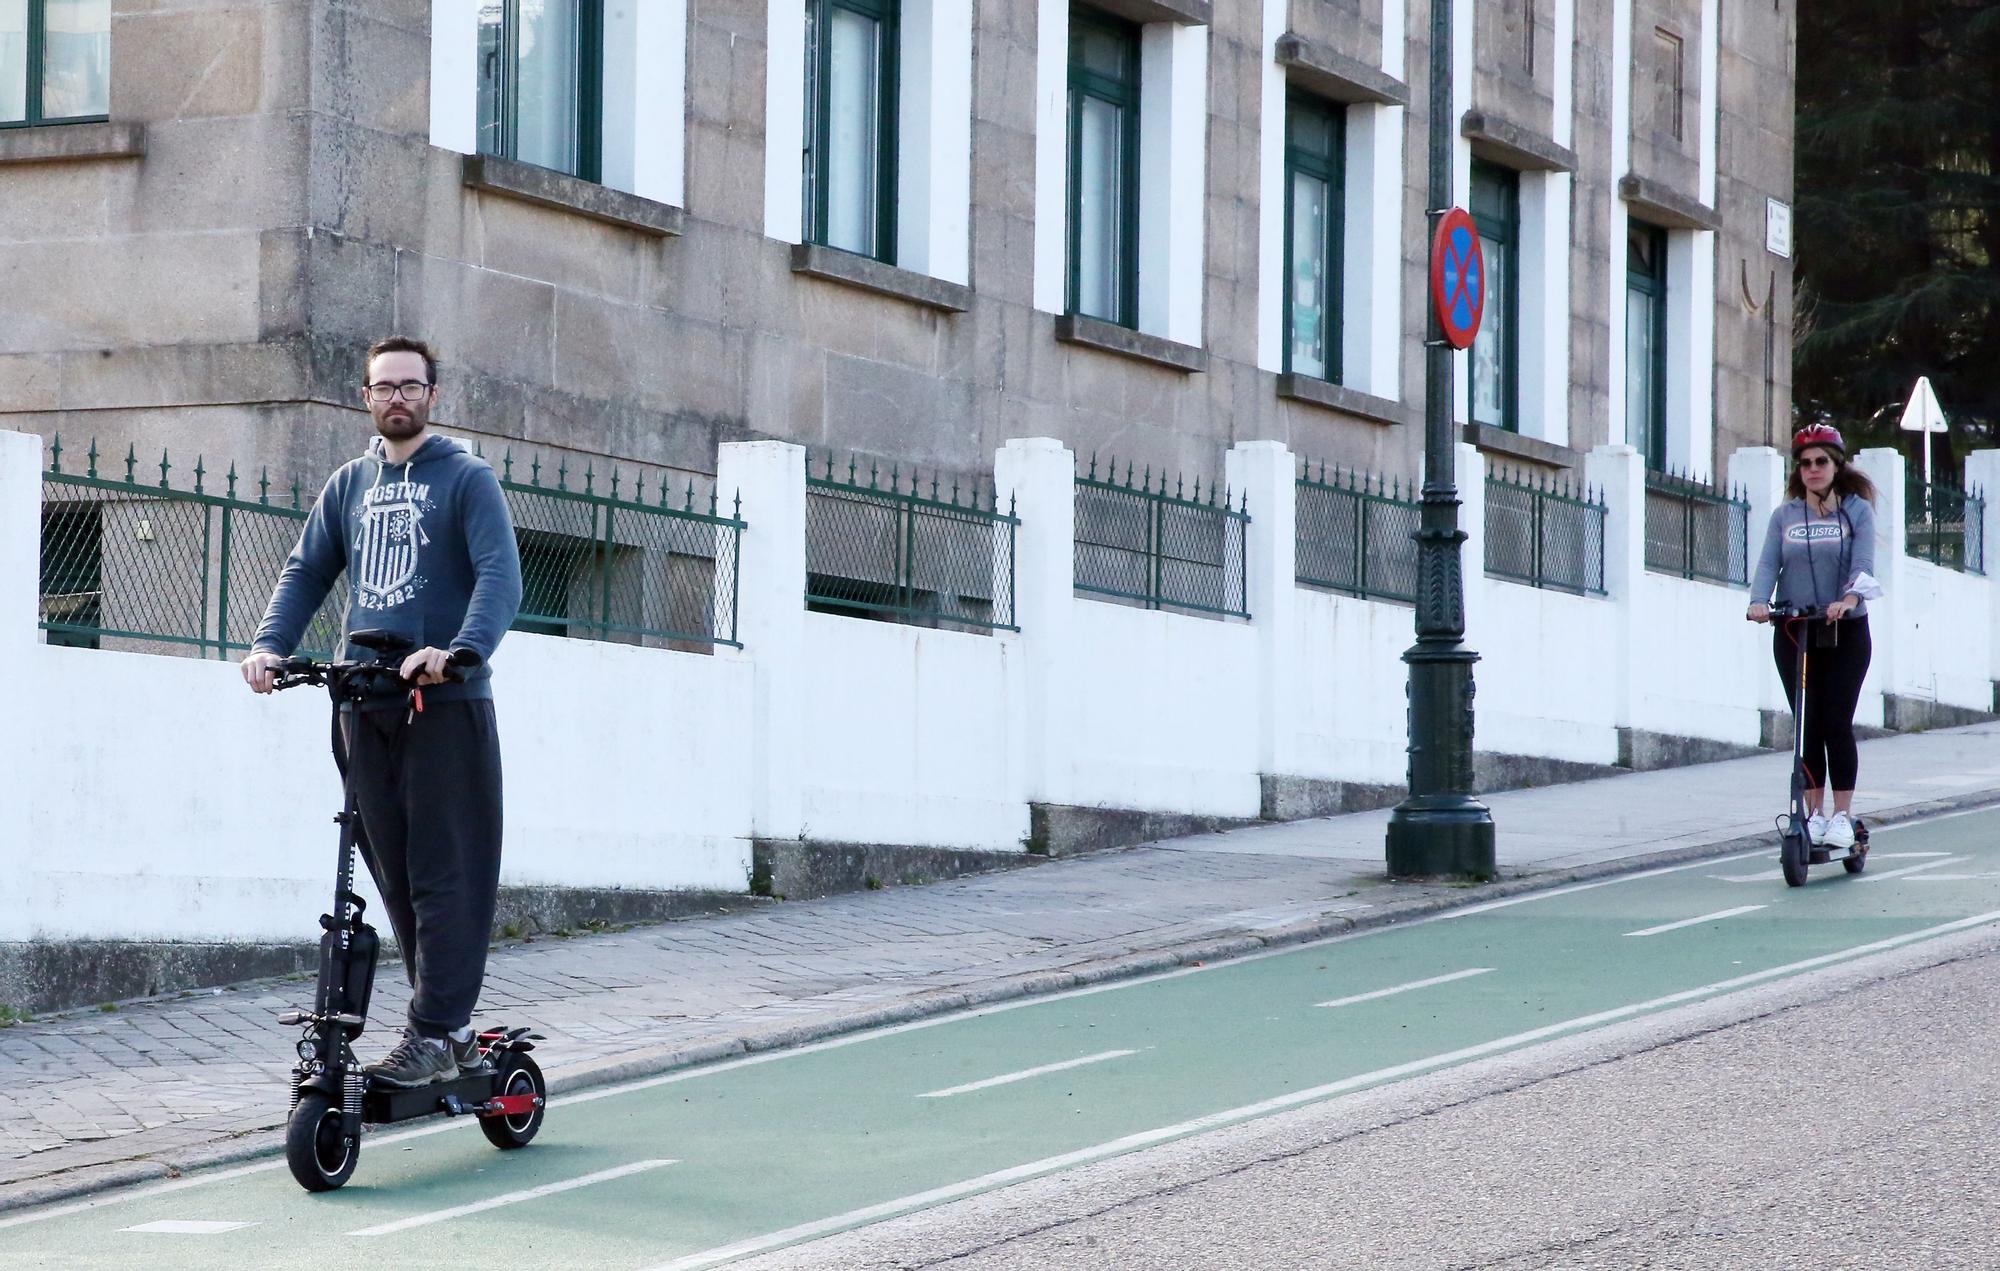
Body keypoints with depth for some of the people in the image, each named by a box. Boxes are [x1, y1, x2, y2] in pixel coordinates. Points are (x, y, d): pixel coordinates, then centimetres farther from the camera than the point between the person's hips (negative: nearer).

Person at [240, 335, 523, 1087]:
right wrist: (269, 645, -4)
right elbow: (307, 571, 15)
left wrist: (460, 650, -29)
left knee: (447, 875, -8)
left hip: (446, 705, -5)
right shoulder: (349, 486, 17)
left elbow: (500, 576, -11)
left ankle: (435, 1033, -9)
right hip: (365, 707, 5)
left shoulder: (466, 479, 0)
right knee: (393, 875, 6)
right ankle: (449, 1022, 14)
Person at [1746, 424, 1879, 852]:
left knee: (1837, 724, -6)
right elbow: (1768, 564, -2)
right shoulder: (1784, 516, 8)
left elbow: (1863, 562, -12)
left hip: (1845, 631, -2)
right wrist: (1759, 602, -23)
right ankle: (1815, 814, 9)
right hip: (1794, 634, 2)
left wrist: (1848, 599, -31)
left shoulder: (1857, 510, 2)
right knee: (1807, 725, 2)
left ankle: (1842, 815, 1)